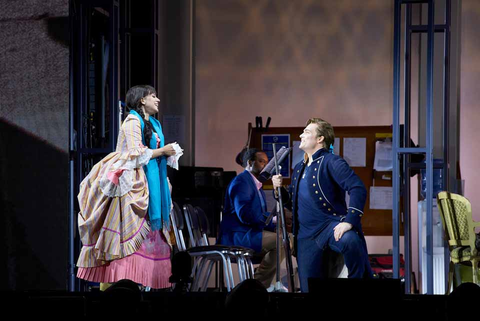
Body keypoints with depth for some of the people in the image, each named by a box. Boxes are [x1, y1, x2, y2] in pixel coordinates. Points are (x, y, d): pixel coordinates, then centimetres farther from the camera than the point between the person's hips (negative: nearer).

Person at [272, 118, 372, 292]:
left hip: (331, 225, -7)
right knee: (308, 288, 1)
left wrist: (349, 221, -28)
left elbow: (358, 189, -17)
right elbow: (293, 203, 27)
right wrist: (280, 189, 6)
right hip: (305, 233, 7)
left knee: (349, 240, -38)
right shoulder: (299, 168, 19)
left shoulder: (331, 162, -5)